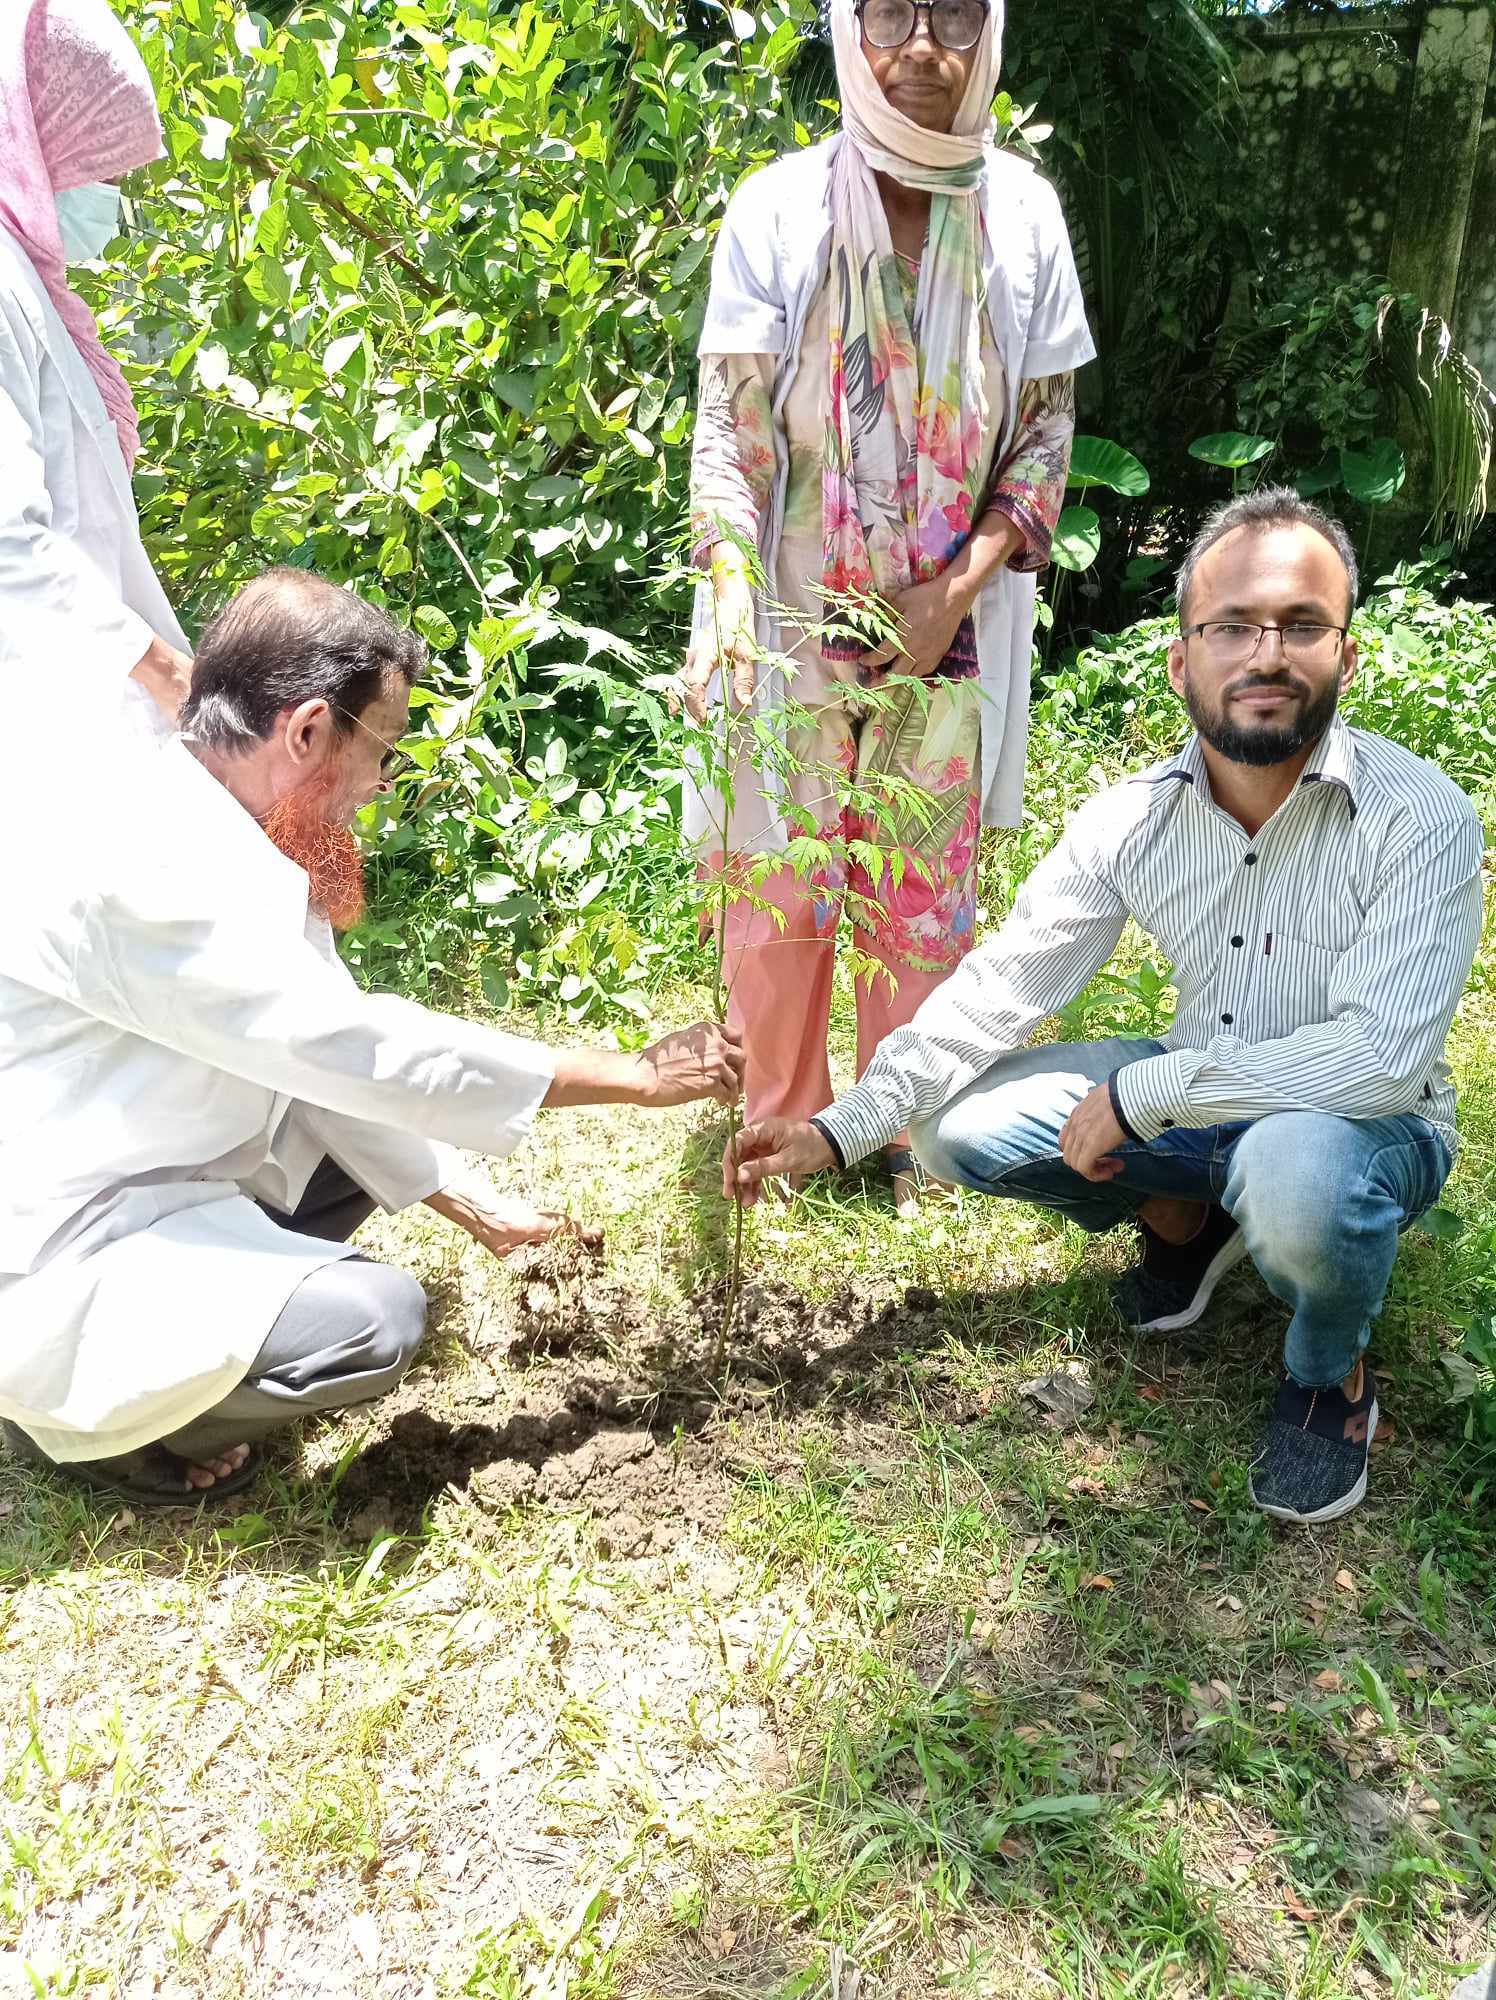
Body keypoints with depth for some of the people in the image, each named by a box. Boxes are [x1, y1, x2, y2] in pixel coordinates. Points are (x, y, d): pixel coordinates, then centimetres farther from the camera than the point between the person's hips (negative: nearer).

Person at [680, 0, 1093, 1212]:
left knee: (927, 887, 10)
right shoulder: (778, 211, -7)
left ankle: (910, 1132, 29)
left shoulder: (1023, 213, -1)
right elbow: (729, 434, -10)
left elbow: (1047, 430, 3)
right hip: (794, 613, -1)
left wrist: (961, 586, -10)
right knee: (778, 880, 6)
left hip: (952, 623, 2)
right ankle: (781, 1124, 27)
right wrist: (729, 604, -25)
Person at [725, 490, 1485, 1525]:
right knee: (959, 1123, -9)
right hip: (1199, 1108, 5)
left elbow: (1383, 1055, -32)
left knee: (1296, 1169, -40)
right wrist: (840, 1130, -14)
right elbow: (997, 988, -9)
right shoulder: (1134, 819, -11)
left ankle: (1332, 1370, -4)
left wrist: (1141, 1092, -29)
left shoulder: (1419, 819, -24)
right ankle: (1185, 1216, 16)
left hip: (1371, 1128, -4)